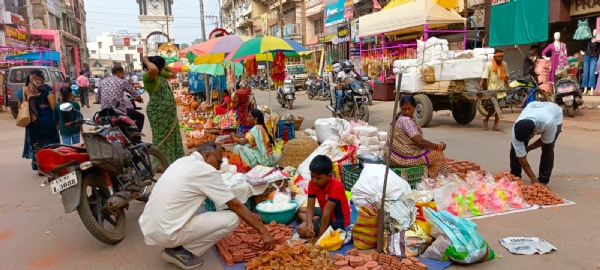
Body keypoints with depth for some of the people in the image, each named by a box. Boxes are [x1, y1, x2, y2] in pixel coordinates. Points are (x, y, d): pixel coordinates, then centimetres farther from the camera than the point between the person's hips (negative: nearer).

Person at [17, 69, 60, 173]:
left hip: (32, 123, 4)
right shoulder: (45, 88, -9)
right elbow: (53, 105, -17)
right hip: (47, 121, -4)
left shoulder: (23, 91, 5)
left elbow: (21, 108, 10)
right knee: (51, 144, 7)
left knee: (37, 146, 12)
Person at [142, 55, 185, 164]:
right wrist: (146, 61, -18)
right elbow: (153, 69, -37)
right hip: (158, 112, -9)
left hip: (168, 111, 9)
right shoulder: (147, 76, -15)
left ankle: (172, 160, 26)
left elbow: (173, 73, 28)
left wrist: (164, 66, 15)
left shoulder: (161, 74, 12)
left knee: (171, 135, 15)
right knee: (161, 137, -4)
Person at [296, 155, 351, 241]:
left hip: (338, 220, -8)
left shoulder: (336, 186, -31)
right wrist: (309, 224, -32)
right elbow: (310, 207, -13)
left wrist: (319, 237, -28)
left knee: (302, 229, -20)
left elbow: (327, 213, -31)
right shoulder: (312, 183, -10)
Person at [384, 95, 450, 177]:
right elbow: (420, 141, -25)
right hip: (402, 157, -10)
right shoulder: (406, 120, -23)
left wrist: (435, 145, -2)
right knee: (437, 153, -1)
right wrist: (438, 146, -12)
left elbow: (417, 139, 10)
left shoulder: (410, 118, 8)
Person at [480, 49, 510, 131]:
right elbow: (484, 77, -18)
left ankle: (495, 126, 12)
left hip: (501, 89, 5)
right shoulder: (489, 65, -12)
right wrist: (480, 86, -30)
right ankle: (486, 120, 26)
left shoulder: (504, 64, 4)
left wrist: (508, 85, 3)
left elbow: (506, 76, 15)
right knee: (492, 108, -2)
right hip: (492, 90, -5)